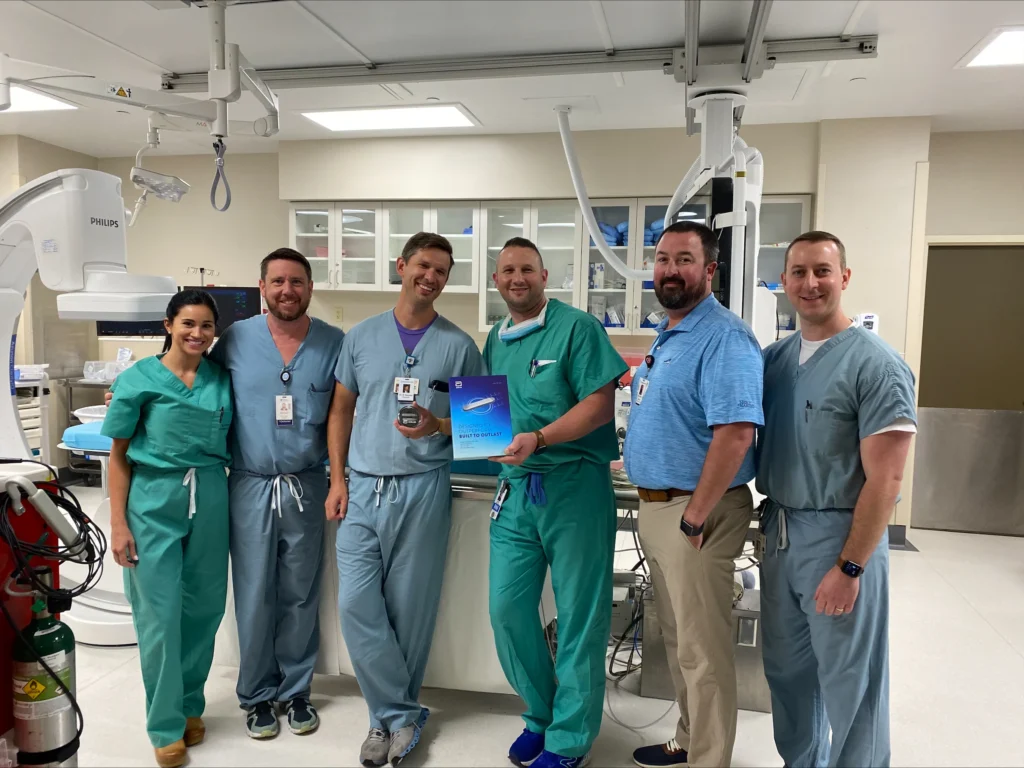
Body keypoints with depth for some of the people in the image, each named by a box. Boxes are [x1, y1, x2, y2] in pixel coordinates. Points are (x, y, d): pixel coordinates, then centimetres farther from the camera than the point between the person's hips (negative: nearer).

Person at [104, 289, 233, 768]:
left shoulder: (222, 381, 6)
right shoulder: (138, 379, -2)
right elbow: (119, 455, -1)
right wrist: (118, 524, -6)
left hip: (210, 499, 3)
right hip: (154, 499, -3)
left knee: (204, 607, 8)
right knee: (160, 613, 1)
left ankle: (190, 704, 29)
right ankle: (166, 727, 18)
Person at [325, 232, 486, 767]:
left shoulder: (459, 346, 2)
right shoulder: (362, 337, 8)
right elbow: (341, 411, 11)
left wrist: (438, 426, -16)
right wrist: (337, 479, 3)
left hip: (423, 489, -2)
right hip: (362, 487, 2)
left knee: (409, 608, 5)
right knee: (356, 603, -1)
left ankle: (392, 713, 25)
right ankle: (400, 713, 15)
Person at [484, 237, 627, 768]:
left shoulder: (577, 327, -5)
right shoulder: (494, 341, 14)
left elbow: (601, 403, -13)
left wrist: (539, 438, -23)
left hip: (574, 484, -6)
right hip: (516, 486, 6)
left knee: (579, 615, 4)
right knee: (507, 608, 7)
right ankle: (541, 714, 30)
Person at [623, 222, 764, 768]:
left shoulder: (724, 338, -18)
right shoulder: (666, 336, 13)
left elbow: (735, 431, -27)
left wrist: (695, 517, -23)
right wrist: (653, 504, 16)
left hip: (695, 511, -10)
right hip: (655, 503, 10)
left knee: (701, 650, 3)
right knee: (677, 638, 21)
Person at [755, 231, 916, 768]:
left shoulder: (875, 365, -12)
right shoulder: (775, 357, 5)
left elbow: (884, 480, -15)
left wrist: (849, 567, -16)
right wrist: (770, 524, 1)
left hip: (840, 535, -6)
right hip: (779, 532, 6)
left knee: (849, 682, 8)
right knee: (787, 670, 19)